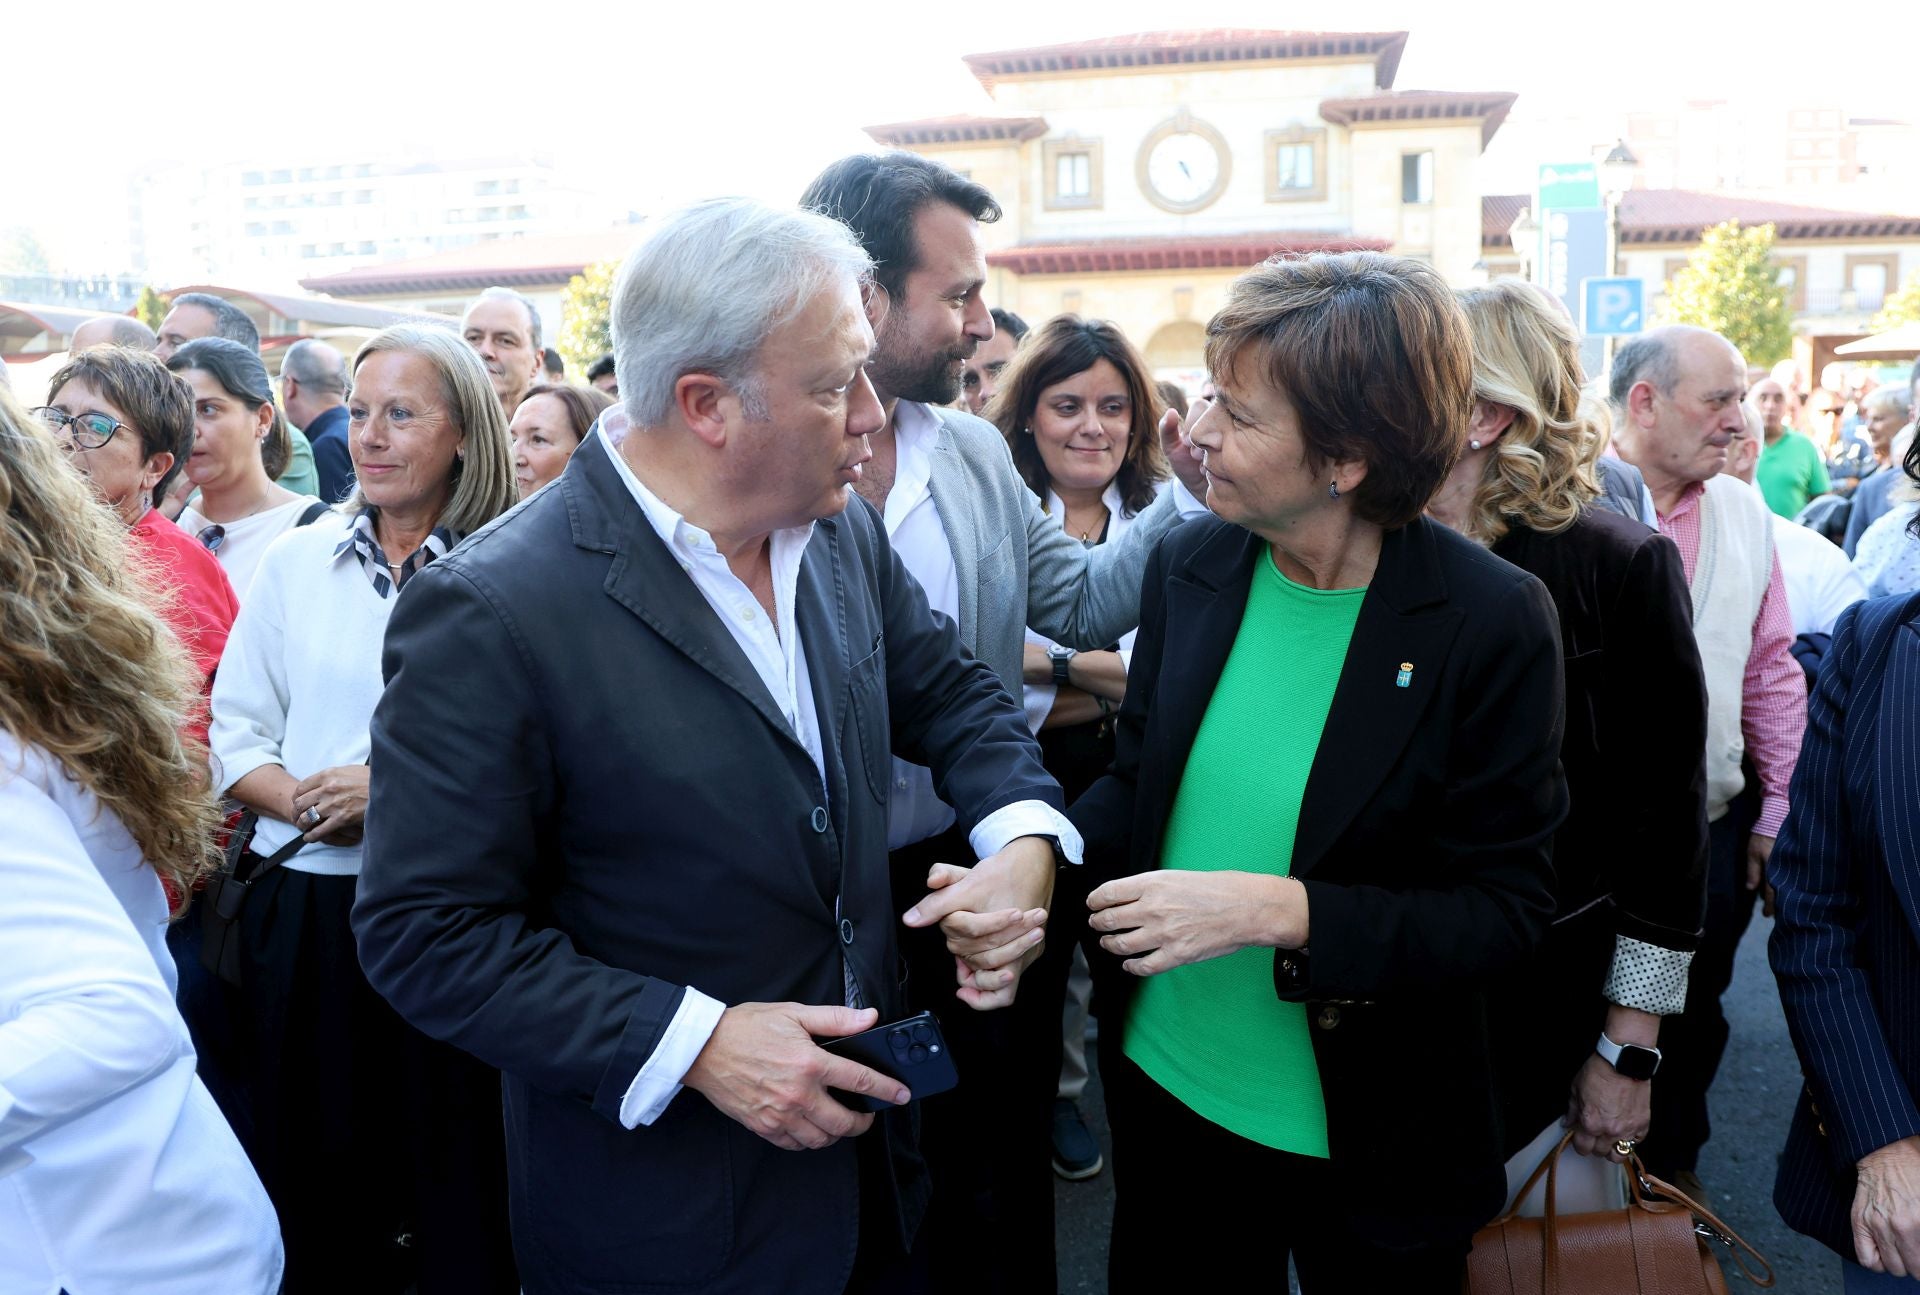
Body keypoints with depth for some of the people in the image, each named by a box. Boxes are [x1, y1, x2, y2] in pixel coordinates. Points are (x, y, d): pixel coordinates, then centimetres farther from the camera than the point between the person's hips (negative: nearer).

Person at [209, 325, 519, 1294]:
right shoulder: (296, 560, 8)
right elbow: (234, 734, 8)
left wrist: (397, 787, -17)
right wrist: (309, 805, -9)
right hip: (305, 908, 4)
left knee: (459, 1171, 8)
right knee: (313, 1169, 15)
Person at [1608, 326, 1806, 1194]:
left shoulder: (1743, 513, 3)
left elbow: (1773, 668, 7)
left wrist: (1777, 811, 5)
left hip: (1716, 824, 5)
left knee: (1693, 1017, 21)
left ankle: (1671, 1161, 45)